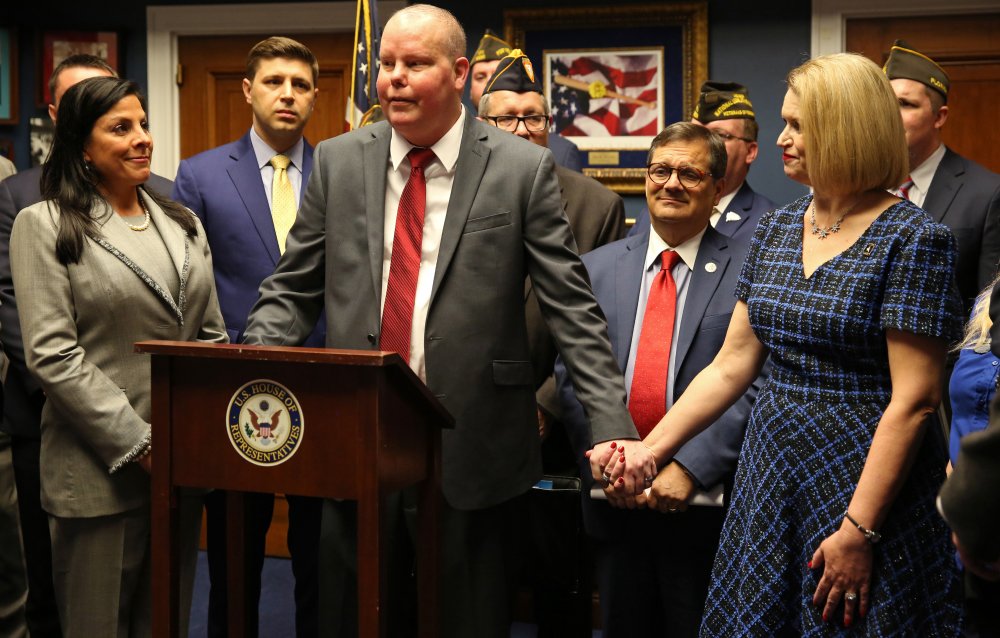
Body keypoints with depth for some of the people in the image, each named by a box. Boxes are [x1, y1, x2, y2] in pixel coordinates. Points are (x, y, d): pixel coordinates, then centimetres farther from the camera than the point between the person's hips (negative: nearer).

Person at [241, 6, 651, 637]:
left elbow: (574, 312, -5)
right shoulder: (338, 161, 6)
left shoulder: (524, 169, -3)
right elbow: (292, 292, 8)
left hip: (473, 450, -2)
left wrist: (615, 429, -13)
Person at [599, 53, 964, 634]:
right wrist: (650, 449, -1)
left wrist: (858, 531, -20)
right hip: (770, 474, 6)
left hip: (865, 478, -6)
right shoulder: (776, 231, 9)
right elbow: (730, 367, 9)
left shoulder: (911, 239, -12)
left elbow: (914, 401, -17)